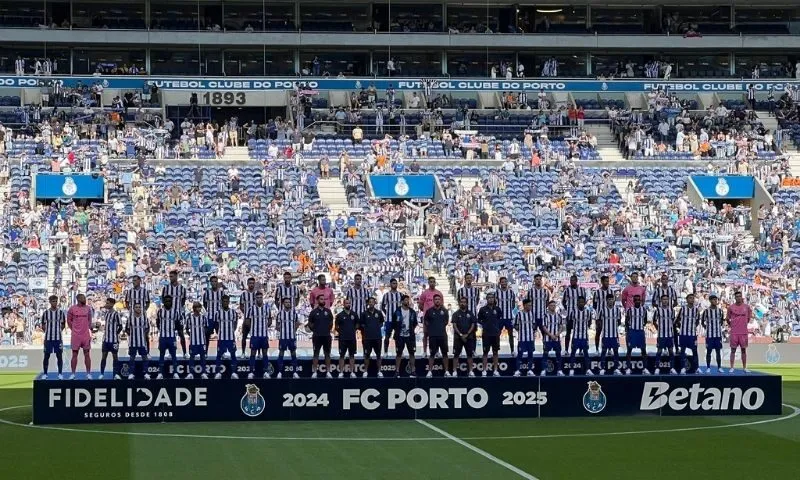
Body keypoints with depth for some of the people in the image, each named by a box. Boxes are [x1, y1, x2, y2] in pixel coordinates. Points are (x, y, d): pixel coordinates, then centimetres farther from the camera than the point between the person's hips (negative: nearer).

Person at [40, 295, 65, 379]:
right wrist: (47, 331, 1)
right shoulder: (46, 312, 1)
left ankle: (60, 374, 7)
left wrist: (59, 330, 3)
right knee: (46, 356, 4)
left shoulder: (61, 312, 2)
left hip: (58, 338, 0)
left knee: (59, 356, 2)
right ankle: (44, 374, 11)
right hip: (48, 338, 0)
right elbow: (42, 324, 8)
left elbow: (63, 324, 10)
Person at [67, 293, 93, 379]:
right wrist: (73, 330, 2)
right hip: (75, 335, -2)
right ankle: (73, 374, 8)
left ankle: (88, 374, 7)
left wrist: (87, 328, 6)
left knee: (87, 354, 3)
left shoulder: (88, 308, 5)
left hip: (86, 334, 2)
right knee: (74, 354, 2)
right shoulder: (72, 308, -3)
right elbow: (69, 320, 5)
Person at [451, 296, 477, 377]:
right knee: (456, 355, -2)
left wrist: (467, 334, -9)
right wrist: (461, 335, -12)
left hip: (469, 337, 1)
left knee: (470, 354, 2)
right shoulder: (456, 314, 3)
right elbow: (454, 325, -3)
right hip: (458, 337, -1)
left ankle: (470, 371, 6)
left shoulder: (470, 313, 7)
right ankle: (454, 371, -1)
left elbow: (473, 325, 3)